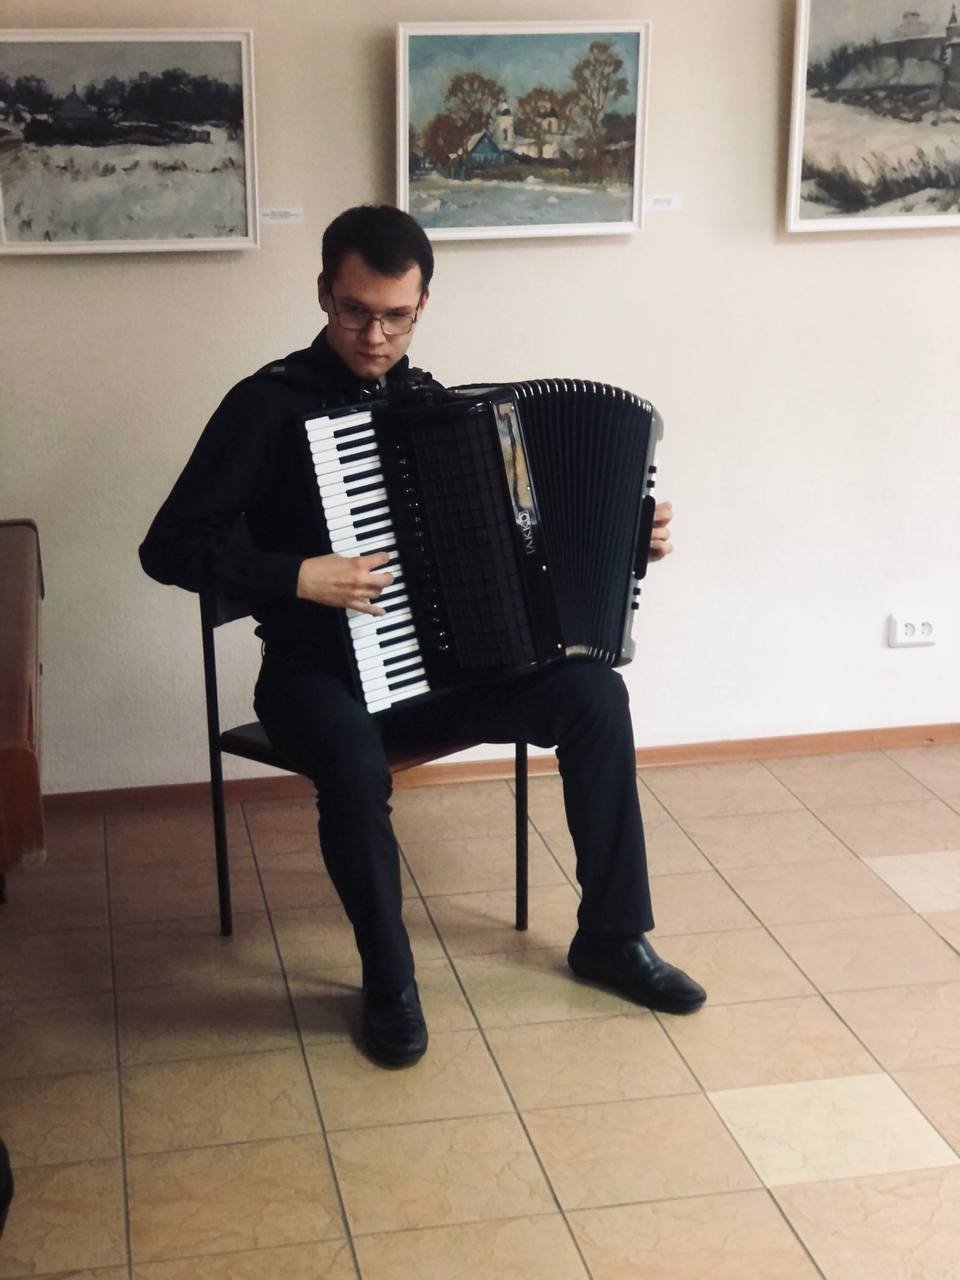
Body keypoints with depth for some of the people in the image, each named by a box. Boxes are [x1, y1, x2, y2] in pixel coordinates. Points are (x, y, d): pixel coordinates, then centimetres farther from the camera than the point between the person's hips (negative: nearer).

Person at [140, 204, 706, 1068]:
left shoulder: (425, 399, 7)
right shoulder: (270, 404, -11)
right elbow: (170, 547, -14)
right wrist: (299, 577, -26)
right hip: (318, 668, -5)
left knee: (593, 693, -15)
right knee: (355, 764, -37)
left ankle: (613, 937, -1)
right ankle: (389, 982, -11)